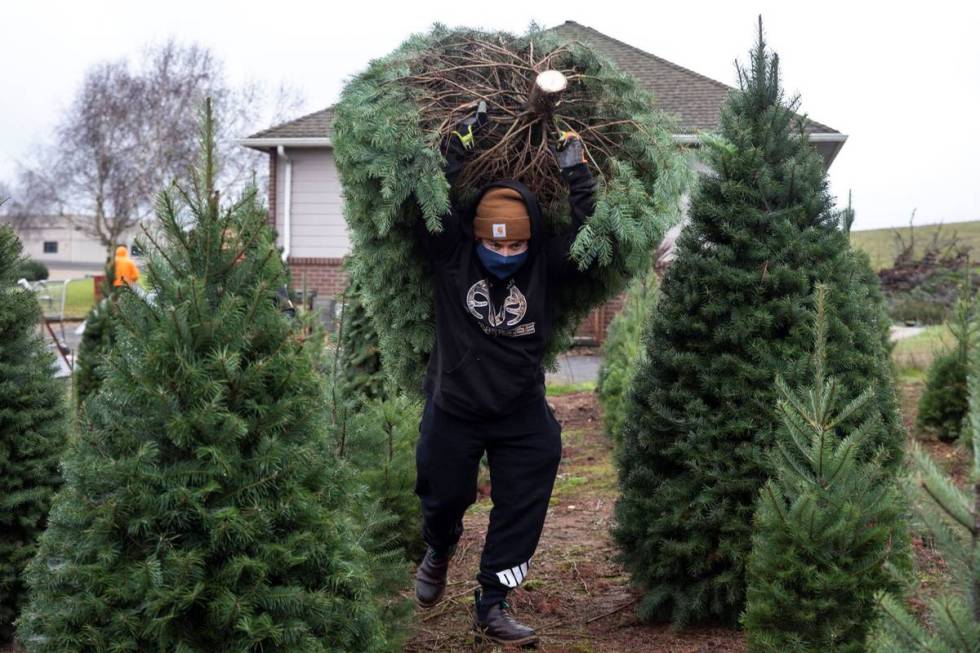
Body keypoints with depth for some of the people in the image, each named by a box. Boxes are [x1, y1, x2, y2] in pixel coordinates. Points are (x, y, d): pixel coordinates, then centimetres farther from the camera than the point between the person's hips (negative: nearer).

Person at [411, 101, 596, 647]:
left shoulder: (546, 263, -9)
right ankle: (439, 551, 49)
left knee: (521, 513, 0)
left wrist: (579, 176, -21)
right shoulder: (451, 254, -12)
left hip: (523, 415, 1)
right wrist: (460, 148, -24)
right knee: (445, 498, 14)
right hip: (453, 408, -1)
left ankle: (493, 607, 15)